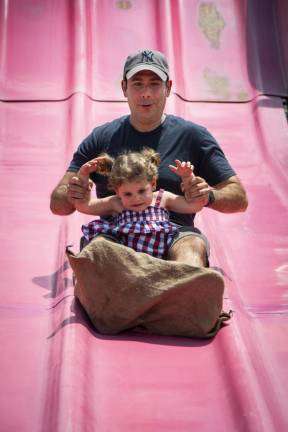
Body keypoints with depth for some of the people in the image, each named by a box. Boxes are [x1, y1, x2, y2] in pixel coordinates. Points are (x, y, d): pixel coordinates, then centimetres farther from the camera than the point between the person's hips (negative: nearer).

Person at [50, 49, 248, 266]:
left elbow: (239, 198, 11)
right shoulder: (101, 138, 17)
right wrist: (71, 196, -10)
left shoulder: (193, 136, 14)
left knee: (193, 246, -35)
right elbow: (57, 203, 15)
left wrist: (209, 196, -12)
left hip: (175, 235, -1)